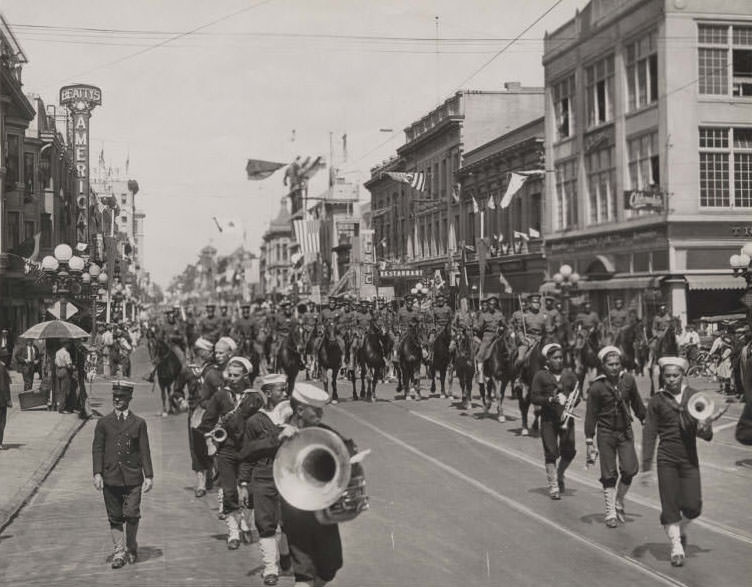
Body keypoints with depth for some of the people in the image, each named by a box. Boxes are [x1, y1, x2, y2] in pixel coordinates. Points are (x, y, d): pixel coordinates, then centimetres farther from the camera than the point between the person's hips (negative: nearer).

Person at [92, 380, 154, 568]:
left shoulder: (139, 423, 6)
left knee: (132, 515, -4)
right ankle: (118, 552, 13)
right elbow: (97, 449, 5)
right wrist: (97, 473, -6)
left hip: (132, 477, -1)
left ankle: (131, 548, 17)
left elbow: (144, 451, 6)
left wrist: (148, 475, 1)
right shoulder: (103, 423, 8)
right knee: (115, 517, 4)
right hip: (111, 477, 1)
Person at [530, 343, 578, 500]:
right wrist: (551, 400, -17)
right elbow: (533, 397, -3)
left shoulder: (570, 375, 9)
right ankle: (553, 486, 9)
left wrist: (568, 399, -13)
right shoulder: (540, 376, 0)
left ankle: (559, 475, 30)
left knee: (569, 452, 2)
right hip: (548, 418, -3)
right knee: (551, 453, -2)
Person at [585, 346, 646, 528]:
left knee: (630, 469, -4)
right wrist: (589, 442, -9)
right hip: (606, 433, -3)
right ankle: (610, 513, 13)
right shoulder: (597, 387, -13)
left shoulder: (628, 379, -3)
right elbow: (591, 415, -8)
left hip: (625, 431, 3)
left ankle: (619, 501, 22)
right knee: (609, 475, 2)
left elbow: (637, 403, 13)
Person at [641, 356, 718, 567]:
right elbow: (649, 433, -2)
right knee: (669, 504, -1)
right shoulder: (657, 401, -2)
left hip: (689, 458, 1)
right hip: (667, 459, -1)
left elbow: (706, 435, 5)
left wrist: (705, 427, -20)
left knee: (693, 506, -1)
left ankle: (681, 527, 31)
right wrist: (646, 465, -6)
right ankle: (676, 546, 14)